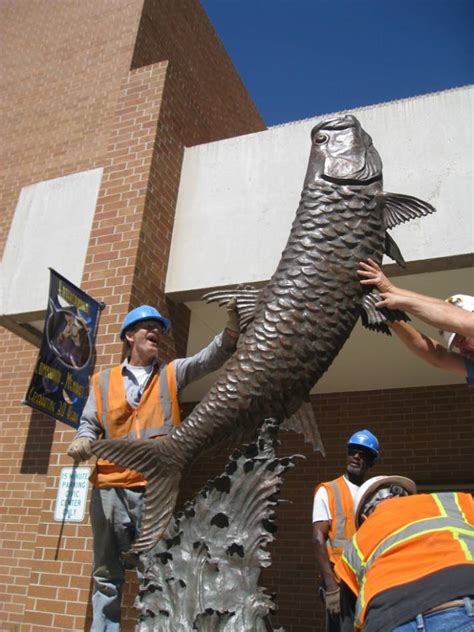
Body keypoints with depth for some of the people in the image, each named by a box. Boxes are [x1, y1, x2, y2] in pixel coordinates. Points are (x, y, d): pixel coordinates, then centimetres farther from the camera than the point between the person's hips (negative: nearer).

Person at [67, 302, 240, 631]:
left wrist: (231, 331, -20)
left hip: (155, 487, -2)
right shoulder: (103, 381, 14)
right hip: (109, 487, 2)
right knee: (106, 575, 12)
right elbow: (89, 423, 14)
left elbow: (209, 358, -3)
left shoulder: (172, 373, 12)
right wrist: (83, 440, -9)